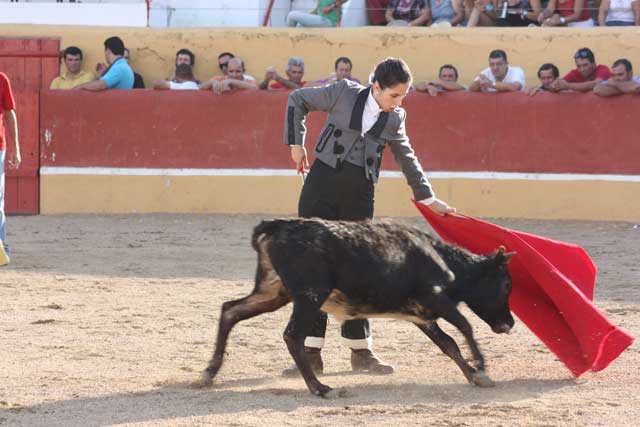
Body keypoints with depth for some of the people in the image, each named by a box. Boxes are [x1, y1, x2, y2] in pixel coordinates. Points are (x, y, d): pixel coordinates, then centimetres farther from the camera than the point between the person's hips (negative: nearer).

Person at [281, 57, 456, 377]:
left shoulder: (395, 119, 6)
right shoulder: (344, 93, -5)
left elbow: (407, 158, 21)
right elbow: (297, 100, 6)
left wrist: (428, 197, 26)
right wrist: (296, 144, 4)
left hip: (359, 195, 3)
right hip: (322, 185, -3)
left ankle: (360, 352, 14)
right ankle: (311, 353, 0)